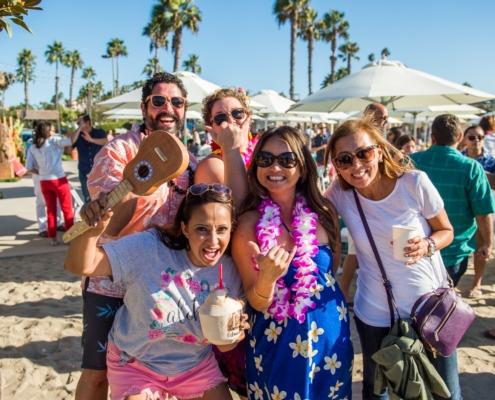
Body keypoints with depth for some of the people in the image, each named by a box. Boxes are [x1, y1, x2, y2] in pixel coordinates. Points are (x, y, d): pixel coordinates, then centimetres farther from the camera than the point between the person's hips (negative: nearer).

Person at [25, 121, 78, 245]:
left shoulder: (32, 148, 7)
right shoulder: (54, 141, -5)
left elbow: (29, 167, 2)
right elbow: (71, 141, -16)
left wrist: (41, 173, 13)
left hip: (44, 182, 4)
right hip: (59, 180, -4)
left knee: (51, 210, 12)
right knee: (67, 209, 6)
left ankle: (53, 238, 15)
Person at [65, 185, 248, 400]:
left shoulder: (230, 272, -14)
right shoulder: (150, 247, -24)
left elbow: (224, 346, -5)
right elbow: (79, 266, -26)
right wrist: (92, 229, -46)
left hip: (196, 365, 3)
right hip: (136, 364, -2)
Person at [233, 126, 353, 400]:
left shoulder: (324, 213, -9)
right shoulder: (248, 225, -17)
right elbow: (257, 303, -14)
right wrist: (266, 279, -32)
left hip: (331, 333, 3)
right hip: (277, 340, -2)